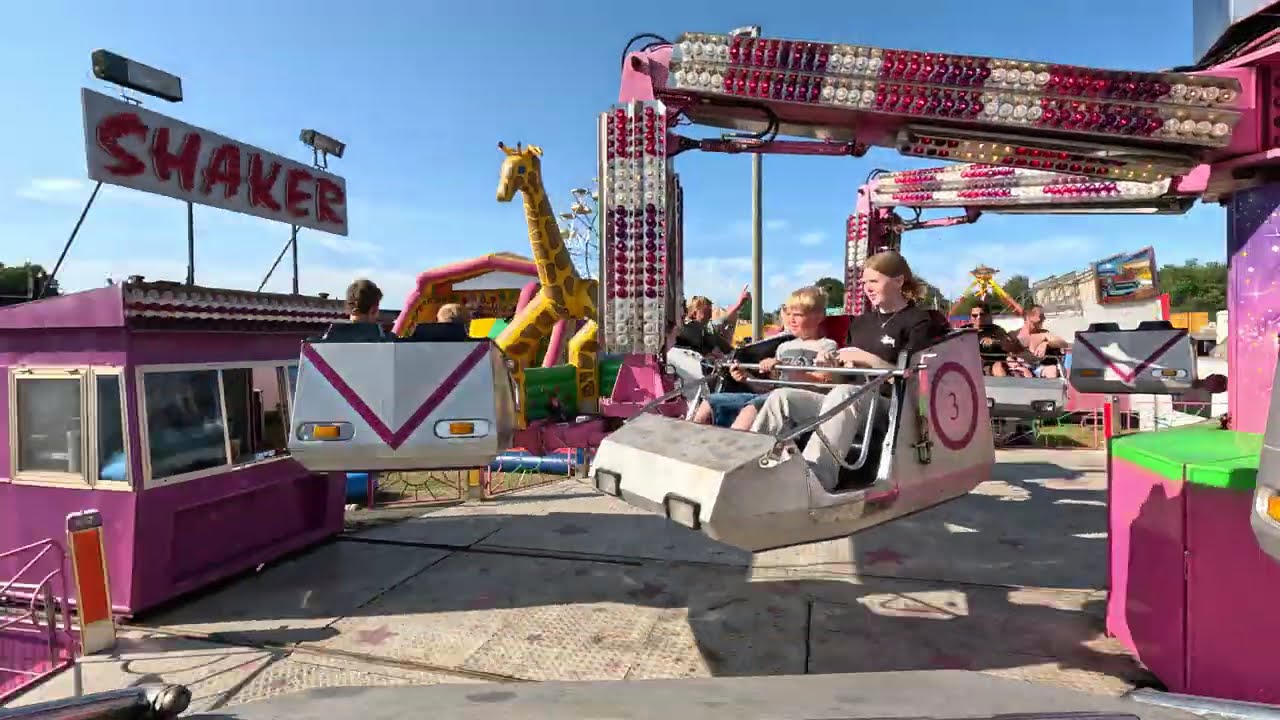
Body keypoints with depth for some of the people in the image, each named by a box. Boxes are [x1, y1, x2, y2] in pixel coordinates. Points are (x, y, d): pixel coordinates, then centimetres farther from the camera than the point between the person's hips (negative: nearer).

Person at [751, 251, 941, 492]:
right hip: (849, 400, 7)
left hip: (889, 404, -7)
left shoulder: (919, 321, 2)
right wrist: (832, 363, 1)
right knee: (781, 396, -13)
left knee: (843, 393, -40)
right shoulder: (861, 322, 22)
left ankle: (814, 476, -53)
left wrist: (868, 359, -16)